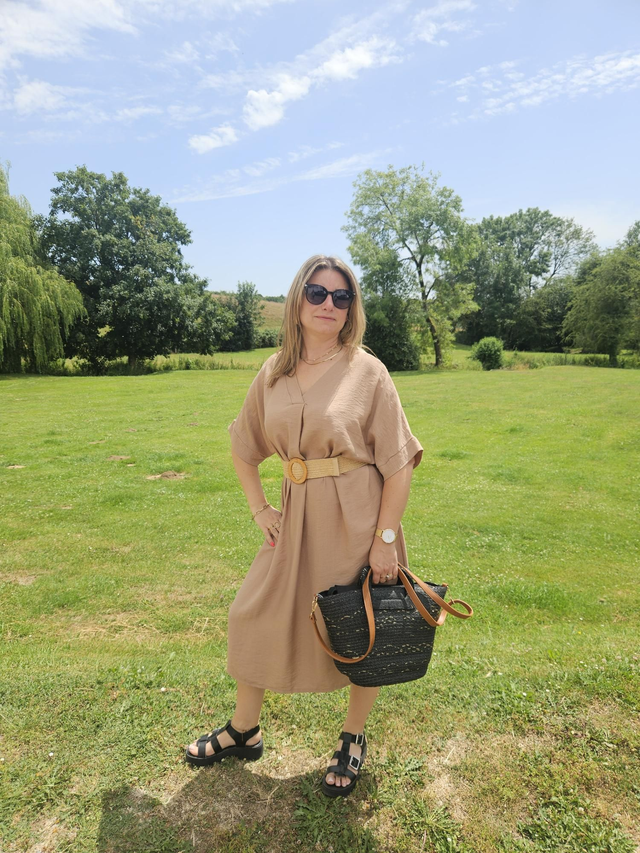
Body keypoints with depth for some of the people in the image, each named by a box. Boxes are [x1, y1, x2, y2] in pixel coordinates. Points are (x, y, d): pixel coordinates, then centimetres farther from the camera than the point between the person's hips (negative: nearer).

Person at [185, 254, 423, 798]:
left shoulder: (368, 371, -10)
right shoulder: (273, 374, 3)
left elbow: (398, 464, -10)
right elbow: (243, 448, 14)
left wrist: (385, 538, -13)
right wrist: (260, 509, 6)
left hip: (357, 521, -4)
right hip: (296, 518, 4)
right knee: (256, 619, 12)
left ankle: (354, 741, 40)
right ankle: (244, 732, 39)